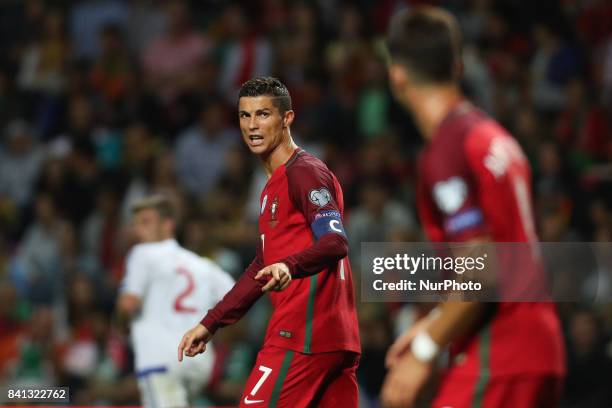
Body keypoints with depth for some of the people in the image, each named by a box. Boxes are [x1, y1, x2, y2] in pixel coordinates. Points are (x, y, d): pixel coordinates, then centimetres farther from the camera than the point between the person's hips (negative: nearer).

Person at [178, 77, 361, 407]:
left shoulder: (305, 172, -6)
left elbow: (335, 243, -19)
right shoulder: (273, 186, 24)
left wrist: (290, 266, -37)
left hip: (303, 335, -9)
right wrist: (210, 324, 26)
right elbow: (263, 269, 29)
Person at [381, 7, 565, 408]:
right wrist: (432, 326, 23)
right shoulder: (495, 137, 14)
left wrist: (424, 353, -13)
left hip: (495, 359, -9)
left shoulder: (446, 152, -14)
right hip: (542, 349, 9)